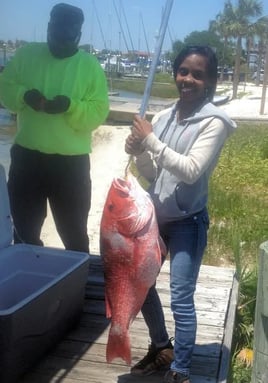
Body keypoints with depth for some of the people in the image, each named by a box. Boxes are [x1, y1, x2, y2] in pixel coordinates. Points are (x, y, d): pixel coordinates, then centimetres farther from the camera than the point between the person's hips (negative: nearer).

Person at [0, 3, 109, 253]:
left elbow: (99, 112, -8)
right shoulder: (26, 54, 4)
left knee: (74, 235, 10)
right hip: (26, 156, 3)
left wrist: (70, 106, -26)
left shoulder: (90, 65, -3)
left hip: (71, 161, -2)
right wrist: (24, 95, -16)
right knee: (25, 231, 16)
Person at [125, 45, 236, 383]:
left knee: (181, 299, -5)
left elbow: (191, 170, -22)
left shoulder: (213, 122, -11)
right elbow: (151, 174, 8)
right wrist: (138, 152, -12)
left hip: (187, 222, -6)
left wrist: (151, 141, -21)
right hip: (154, 215, 7)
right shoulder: (163, 117, 4)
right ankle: (161, 348, 38)